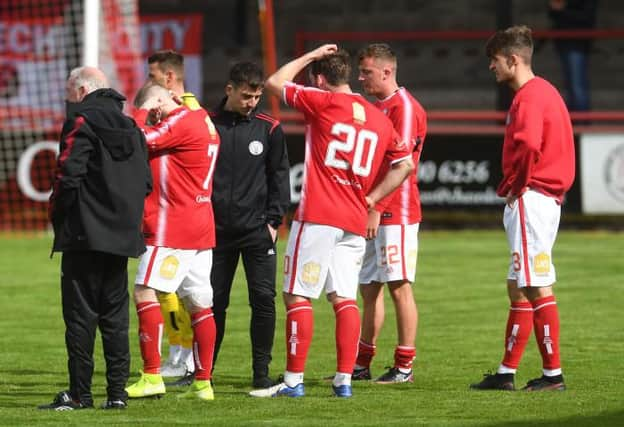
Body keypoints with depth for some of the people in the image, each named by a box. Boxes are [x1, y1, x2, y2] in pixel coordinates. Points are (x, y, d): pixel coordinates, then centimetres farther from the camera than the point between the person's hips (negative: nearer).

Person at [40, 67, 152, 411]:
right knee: (115, 316, 10)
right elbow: (145, 182, 14)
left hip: (85, 233, -7)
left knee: (80, 314, -4)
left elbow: (69, 174, -17)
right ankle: (116, 392, 8)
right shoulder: (131, 128, 15)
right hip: (122, 236, 7)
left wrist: (57, 213, -3)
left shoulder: (82, 120, -9)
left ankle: (79, 393, -5)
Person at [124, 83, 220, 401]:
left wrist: (142, 111, -5)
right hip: (201, 229, 10)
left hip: (172, 227, -10)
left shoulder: (181, 122, -12)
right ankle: (203, 383, 11)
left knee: (145, 292, -11)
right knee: (199, 304, 9)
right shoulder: (204, 121, 17)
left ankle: (152, 375, -17)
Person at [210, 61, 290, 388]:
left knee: (263, 299, -7)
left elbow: (279, 177, 7)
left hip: (257, 230, 0)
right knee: (213, 302, 4)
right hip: (217, 230, 0)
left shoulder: (269, 128, 4)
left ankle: (261, 371, 1)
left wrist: (273, 221, -1)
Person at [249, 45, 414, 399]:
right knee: (345, 299, 6)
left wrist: (310, 56, 15)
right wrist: (372, 197, 15)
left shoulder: (323, 103, -4)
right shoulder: (380, 119, 13)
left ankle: (294, 380, -4)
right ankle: (344, 380, 0)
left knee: (298, 297, -2)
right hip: (355, 223, 6)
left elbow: (275, 83, 6)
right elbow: (405, 164, 16)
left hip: (317, 217, -6)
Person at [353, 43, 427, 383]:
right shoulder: (377, 108, 18)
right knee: (369, 288, 10)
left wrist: (376, 207, -21)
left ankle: (405, 367, -2)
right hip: (371, 214, 9)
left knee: (399, 287, -5)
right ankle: (361, 364, 15)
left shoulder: (404, 108, -11)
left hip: (395, 214, -9)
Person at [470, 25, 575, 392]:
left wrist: (513, 186, -15)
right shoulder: (543, 91, 18)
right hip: (545, 197, 11)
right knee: (518, 288, 12)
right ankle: (507, 372, 15)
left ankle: (553, 373, -8)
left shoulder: (530, 96, -14)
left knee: (537, 287, -8)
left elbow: (528, 145, -30)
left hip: (530, 197, -11)